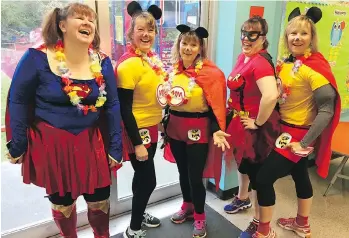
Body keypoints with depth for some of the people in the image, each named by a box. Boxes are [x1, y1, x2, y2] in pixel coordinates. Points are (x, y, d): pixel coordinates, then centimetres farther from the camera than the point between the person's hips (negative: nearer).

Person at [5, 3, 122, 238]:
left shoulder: (102, 62, -3)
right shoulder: (38, 58, -13)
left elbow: (112, 105, 0)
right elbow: (18, 102, -6)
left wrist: (116, 147, -1)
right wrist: (17, 146, -3)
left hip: (91, 143, 3)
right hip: (51, 144, -2)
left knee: (100, 200, 13)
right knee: (62, 201, 16)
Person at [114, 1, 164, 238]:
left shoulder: (152, 57, 4)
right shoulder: (128, 63, -21)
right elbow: (124, 108, -21)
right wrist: (137, 143, -20)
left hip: (152, 128, 8)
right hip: (137, 131, -8)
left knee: (143, 176, 22)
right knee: (148, 180, 3)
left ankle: (139, 213, 44)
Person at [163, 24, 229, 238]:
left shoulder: (210, 73, -12)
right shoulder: (174, 70, 5)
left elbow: (216, 106, -12)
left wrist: (216, 131, -25)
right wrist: (165, 126, 15)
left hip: (198, 131, -5)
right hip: (175, 128, 6)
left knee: (195, 176, 3)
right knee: (182, 171, 19)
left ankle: (200, 217, 27)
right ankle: (187, 206, 43)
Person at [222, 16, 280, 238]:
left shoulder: (260, 62, -25)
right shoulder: (243, 57, 4)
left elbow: (271, 96, -41)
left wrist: (258, 123, -26)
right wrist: (233, 117, 14)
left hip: (254, 126, -9)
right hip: (239, 122, 9)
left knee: (257, 172, 5)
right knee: (243, 162, 26)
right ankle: (242, 199, 52)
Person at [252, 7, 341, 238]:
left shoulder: (315, 67, -20)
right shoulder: (287, 64, 3)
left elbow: (327, 110, -23)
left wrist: (305, 142, -21)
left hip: (298, 134, -8)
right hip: (285, 130, 8)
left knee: (264, 178, -5)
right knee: (300, 175, 21)